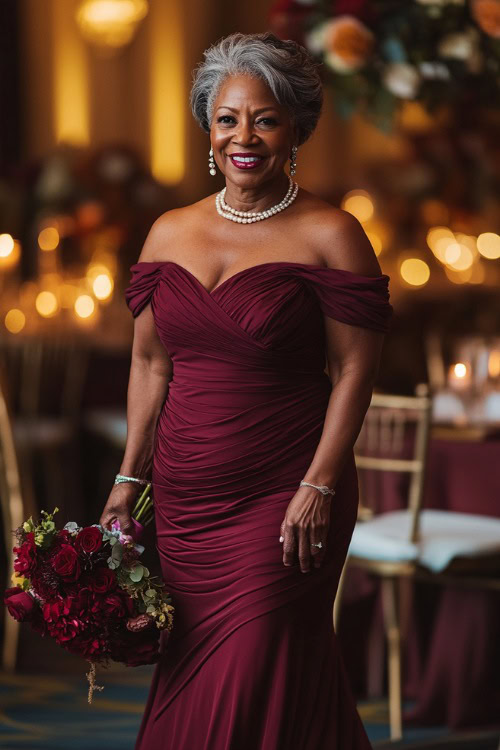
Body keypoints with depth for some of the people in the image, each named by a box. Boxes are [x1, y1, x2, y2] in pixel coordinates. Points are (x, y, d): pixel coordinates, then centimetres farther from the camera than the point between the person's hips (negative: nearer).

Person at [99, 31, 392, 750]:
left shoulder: (330, 236, -6)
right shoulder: (169, 233, 9)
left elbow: (354, 373, -8)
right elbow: (150, 362, 14)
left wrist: (318, 487, -14)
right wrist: (129, 479, 11)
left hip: (282, 499, -5)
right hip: (184, 498, 5)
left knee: (256, 687, -5)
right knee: (188, 680, 10)